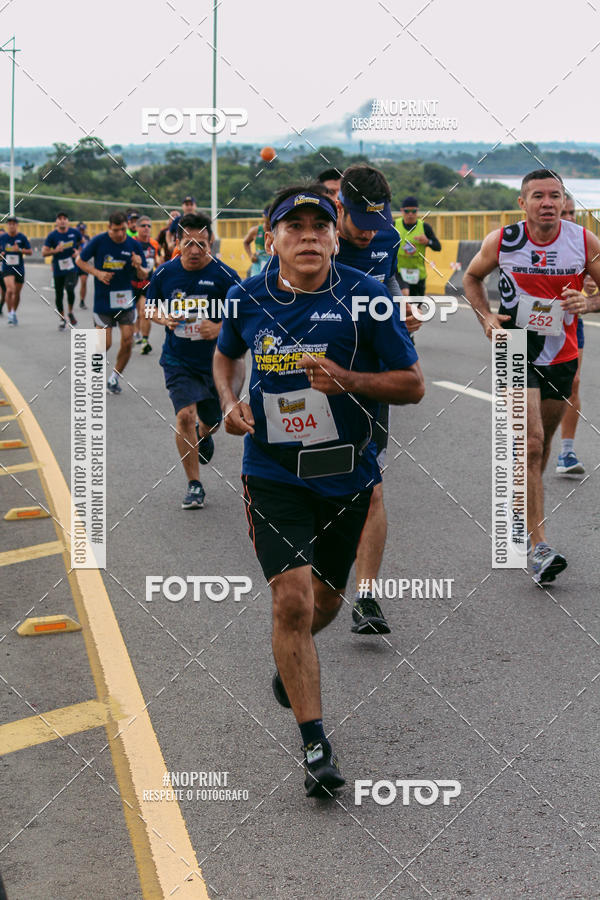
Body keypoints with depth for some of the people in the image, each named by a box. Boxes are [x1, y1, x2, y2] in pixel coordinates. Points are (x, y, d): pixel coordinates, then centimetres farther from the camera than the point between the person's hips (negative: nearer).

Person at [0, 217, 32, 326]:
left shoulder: (22, 237, -2)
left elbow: (30, 252, 0)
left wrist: (20, 250, -17)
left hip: (19, 268, 2)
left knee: (17, 292, 10)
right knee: (10, 289, -22)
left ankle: (14, 313, 31)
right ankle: (9, 313, -13)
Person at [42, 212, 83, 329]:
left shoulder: (74, 232, 0)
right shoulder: (52, 235, -5)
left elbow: (82, 242, 19)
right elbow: (44, 252, -5)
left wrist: (78, 251, 1)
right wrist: (55, 250, -21)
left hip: (72, 268, -1)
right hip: (58, 270, 1)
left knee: (70, 289, -22)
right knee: (59, 295, 6)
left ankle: (70, 312, 2)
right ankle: (62, 319, 24)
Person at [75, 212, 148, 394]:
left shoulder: (134, 245, -2)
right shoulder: (99, 241, -9)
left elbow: (143, 276, 3)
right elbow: (80, 260, 2)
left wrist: (139, 267, -20)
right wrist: (97, 273, -13)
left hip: (126, 300, 2)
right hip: (103, 300, -2)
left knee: (127, 341, -3)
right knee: (105, 343, -4)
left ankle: (114, 379, 16)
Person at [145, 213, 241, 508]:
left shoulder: (225, 276, -11)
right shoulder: (164, 273, -4)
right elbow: (149, 306, 12)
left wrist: (220, 328, -24)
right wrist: (162, 318, -10)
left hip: (215, 360, 0)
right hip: (178, 360, 0)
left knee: (210, 422, 15)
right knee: (185, 415, -19)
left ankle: (204, 437, 56)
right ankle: (194, 485, -6)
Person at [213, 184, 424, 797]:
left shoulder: (365, 297, -9)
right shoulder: (248, 298, -2)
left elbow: (413, 384, -6)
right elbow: (224, 354, 19)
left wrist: (347, 380, -22)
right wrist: (230, 403, -1)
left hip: (348, 475, 1)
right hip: (273, 475, -1)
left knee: (323, 602, 16)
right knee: (292, 600, -15)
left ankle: (289, 661, 52)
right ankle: (315, 746, -7)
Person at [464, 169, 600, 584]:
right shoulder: (502, 241, -10)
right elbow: (472, 276, 9)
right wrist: (486, 316, -6)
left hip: (562, 356, 3)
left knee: (542, 443, 17)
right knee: (531, 443, -15)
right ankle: (539, 549, -16)